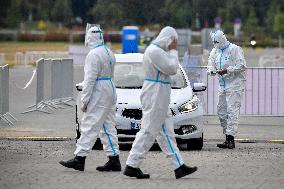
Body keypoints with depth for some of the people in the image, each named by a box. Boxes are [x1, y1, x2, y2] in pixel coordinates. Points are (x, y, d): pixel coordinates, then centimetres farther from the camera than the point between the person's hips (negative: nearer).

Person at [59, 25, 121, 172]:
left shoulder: (94, 55, -15)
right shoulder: (108, 53, 14)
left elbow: (90, 79, -18)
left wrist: (85, 100, -16)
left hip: (99, 94, -9)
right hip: (110, 92, 9)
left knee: (89, 126, -9)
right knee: (108, 127, 11)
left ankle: (79, 158, -11)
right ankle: (114, 159, 10)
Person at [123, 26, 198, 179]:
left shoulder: (156, 50, 17)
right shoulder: (155, 51, -17)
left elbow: (171, 69, 23)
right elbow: (172, 68, -17)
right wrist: (173, 51, -9)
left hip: (159, 98, 11)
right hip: (155, 97, -11)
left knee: (167, 133, 9)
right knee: (148, 132, -8)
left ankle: (179, 167, 11)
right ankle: (132, 166, -5)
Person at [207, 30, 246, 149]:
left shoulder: (234, 49, -9)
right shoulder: (215, 51, 13)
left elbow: (242, 66, -15)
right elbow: (211, 64, 14)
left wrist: (227, 70, -21)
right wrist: (211, 70, -9)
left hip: (235, 84, -8)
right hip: (223, 85, 8)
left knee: (232, 111, -13)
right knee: (221, 112, 7)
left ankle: (231, 138, -17)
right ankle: (227, 138, 14)